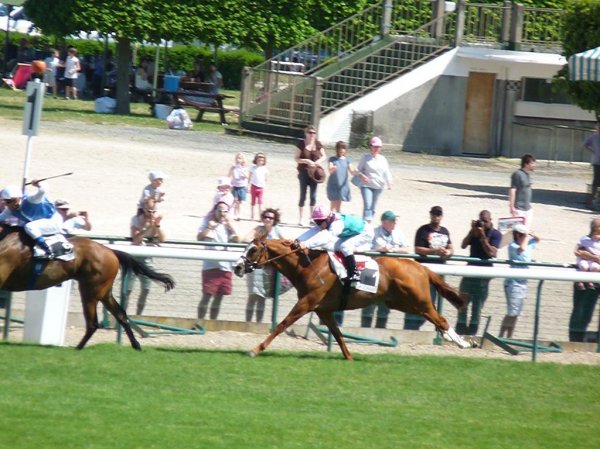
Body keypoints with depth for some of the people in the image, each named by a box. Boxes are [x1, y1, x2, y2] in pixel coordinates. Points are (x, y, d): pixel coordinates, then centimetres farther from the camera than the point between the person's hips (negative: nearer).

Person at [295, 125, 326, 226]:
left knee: (313, 196, 4)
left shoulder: (318, 144, 3)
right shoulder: (301, 144, -5)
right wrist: (306, 161, -21)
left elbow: (324, 156, 11)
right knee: (303, 196, -1)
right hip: (303, 171, -3)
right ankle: (300, 219, 3)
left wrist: (319, 161, -10)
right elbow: (296, 158, -6)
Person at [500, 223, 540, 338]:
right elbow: (521, 249, -33)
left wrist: (531, 234, 5)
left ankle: (509, 337, 15)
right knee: (512, 313, -13)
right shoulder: (512, 246, -12)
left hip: (523, 283, 8)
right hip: (513, 282, -8)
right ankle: (501, 337, -10)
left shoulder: (528, 245, 10)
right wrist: (526, 237, -18)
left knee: (516, 313, 10)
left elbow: (537, 239, 26)